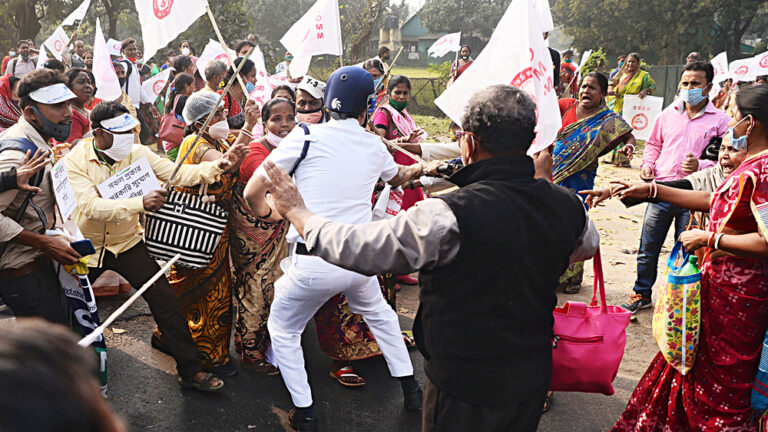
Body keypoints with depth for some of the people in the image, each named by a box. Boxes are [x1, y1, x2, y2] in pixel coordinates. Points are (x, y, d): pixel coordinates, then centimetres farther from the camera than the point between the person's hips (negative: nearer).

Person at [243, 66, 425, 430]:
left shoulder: (305, 136, -6)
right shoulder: (375, 146, 6)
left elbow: (252, 194, -5)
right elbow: (397, 177, 31)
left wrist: (267, 210, 17)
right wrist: (416, 169, 54)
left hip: (312, 264, -4)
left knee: (282, 330, 21)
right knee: (379, 314, 33)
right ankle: (410, 388, 41)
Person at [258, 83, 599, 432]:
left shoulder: (449, 217, -31)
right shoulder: (567, 207, -11)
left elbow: (354, 248, -24)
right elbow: (587, 246, 13)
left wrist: (296, 211, -7)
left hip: (465, 391, -5)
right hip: (535, 377, 6)